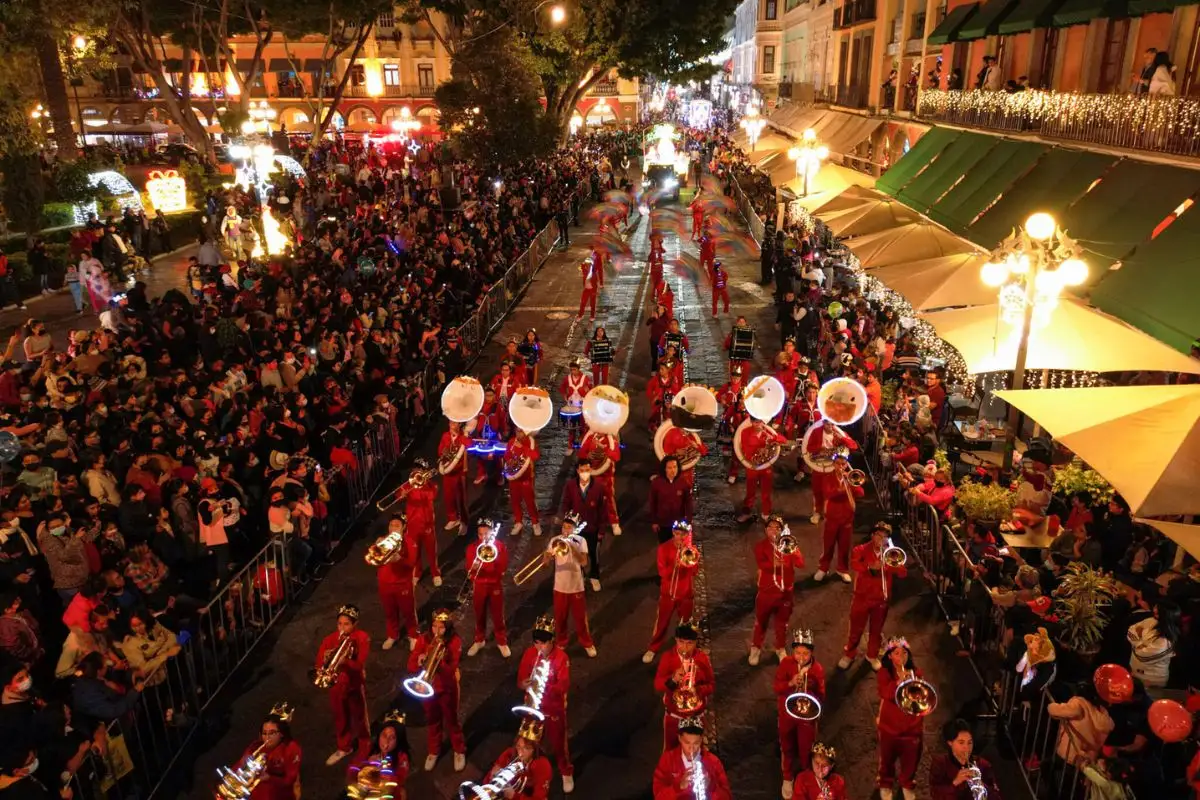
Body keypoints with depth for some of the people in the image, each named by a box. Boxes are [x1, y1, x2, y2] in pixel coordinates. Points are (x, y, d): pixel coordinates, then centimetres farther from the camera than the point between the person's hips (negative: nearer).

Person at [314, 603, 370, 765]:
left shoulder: (362, 638, -16)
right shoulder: (330, 639, -9)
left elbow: (360, 664, -24)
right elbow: (319, 666, -11)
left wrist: (344, 661, -42)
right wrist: (325, 660, -33)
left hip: (355, 685, -3)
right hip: (336, 686, 3)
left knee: (359, 717, 14)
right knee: (340, 718, 19)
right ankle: (344, 747, 41)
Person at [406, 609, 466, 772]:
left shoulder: (454, 641, -20)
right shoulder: (424, 639, -13)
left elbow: (451, 670, -25)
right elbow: (410, 666, -15)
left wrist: (439, 661, -43)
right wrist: (419, 662, -37)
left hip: (447, 688, -2)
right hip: (428, 687, 3)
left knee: (451, 721, 15)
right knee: (433, 721, 21)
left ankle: (459, 751, 38)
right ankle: (434, 751, 43)